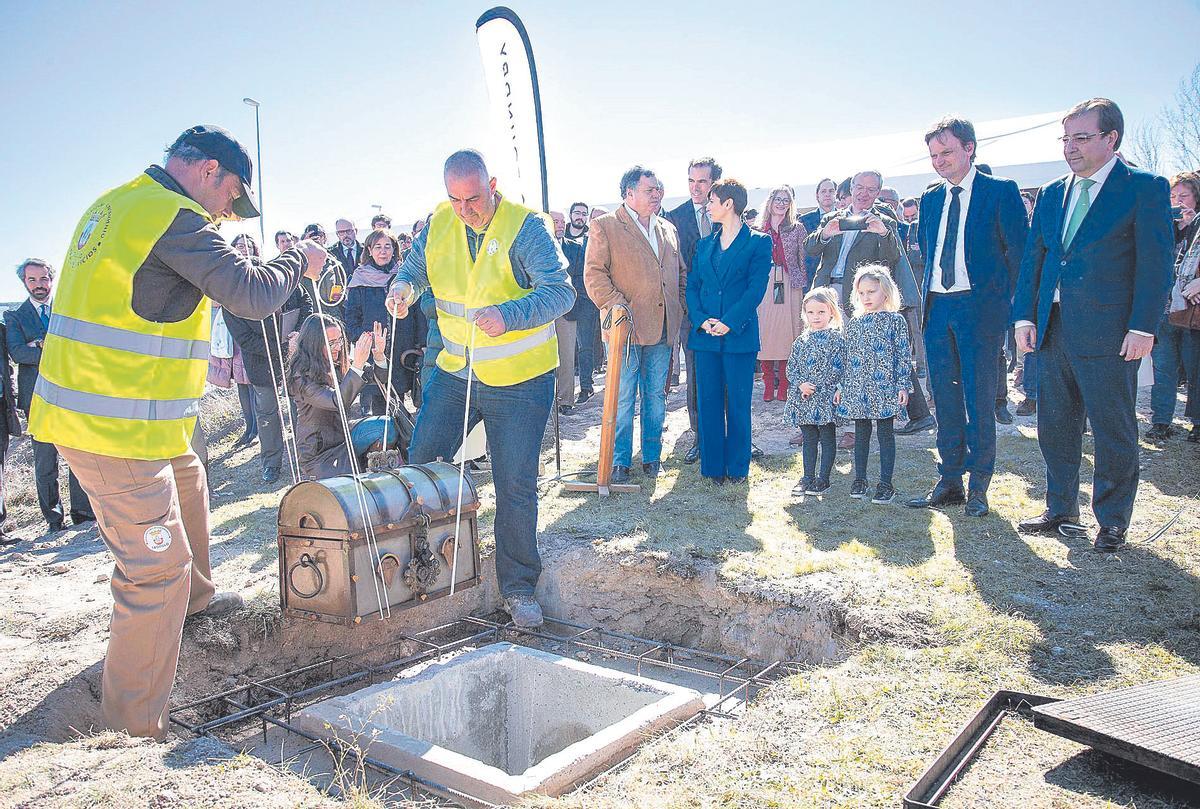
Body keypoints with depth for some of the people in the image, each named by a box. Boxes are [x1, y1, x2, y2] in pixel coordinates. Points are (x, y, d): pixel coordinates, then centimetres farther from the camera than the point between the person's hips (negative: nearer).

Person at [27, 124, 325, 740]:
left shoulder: (115, 204, 14)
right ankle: (134, 728, 6)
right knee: (157, 571, -4)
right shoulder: (173, 216, -17)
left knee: (187, 483, 32)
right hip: (118, 429, -10)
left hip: (79, 405, 11)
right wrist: (300, 260, -3)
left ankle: (195, 598, 53)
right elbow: (252, 294, -22)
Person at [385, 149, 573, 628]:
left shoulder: (526, 227, -15)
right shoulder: (438, 223, 2)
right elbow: (415, 265, 15)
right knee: (420, 462, 10)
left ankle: (518, 588, 17)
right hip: (454, 372, 5)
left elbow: (560, 290, -24)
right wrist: (404, 286, -10)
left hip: (519, 379, -5)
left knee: (516, 486, 0)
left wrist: (507, 315, -40)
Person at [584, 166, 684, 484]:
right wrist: (617, 307, -17)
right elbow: (594, 274, -7)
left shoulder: (668, 229, 17)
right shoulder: (604, 226, -1)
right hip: (626, 327, -5)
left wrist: (681, 307, 9)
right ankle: (620, 462, 9)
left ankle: (652, 456, 23)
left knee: (656, 396, 12)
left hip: (662, 327, 5)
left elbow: (680, 274, 23)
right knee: (623, 399, -2)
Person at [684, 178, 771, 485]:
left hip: (739, 333, -4)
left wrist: (729, 321, -17)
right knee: (708, 402, 5)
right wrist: (701, 319, -8)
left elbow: (756, 287, -8)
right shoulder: (704, 245, 16)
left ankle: (737, 467, 13)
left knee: (738, 403, 2)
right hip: (705, 333, 4)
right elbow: (692, 286, 10)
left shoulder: (758, 242, 2)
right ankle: (713, 465, 15)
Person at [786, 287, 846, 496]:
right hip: (804, 399, 5)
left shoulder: (837, 339, -6)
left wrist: (816, 387, -16)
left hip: (826, 399, -5)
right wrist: (800, 384, -9)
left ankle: (823, 479, 13)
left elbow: (838, 369, -12)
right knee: (809, 439, 12)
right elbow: (791, 368, 9)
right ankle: (808, 477, 19)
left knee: (827, 438, 6)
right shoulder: (801, 341, 9)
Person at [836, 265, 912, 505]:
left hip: (885, 388, -4)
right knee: (861, 433, 11)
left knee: (885, 433, 3)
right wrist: (842, 386, 12)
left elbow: (904, 355, -3)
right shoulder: (854, 323, 9)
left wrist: (903, 385, -8)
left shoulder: (895, 320, -2)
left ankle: (886, 483, 9)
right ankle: (860, 479, 22)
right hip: (857, 388, 4)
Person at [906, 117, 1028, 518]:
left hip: (980, 307, -5)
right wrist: (929, 296, 14)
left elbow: (1018, 251, -3)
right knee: (945, 398, 9)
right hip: (938, 307, 5)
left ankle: (978, 486, 10)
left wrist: (1005, 301, -5)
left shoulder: (1001, 191, -2)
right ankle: (949, 481, 18)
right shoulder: (930, 198, 14)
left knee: (980, 399, 0)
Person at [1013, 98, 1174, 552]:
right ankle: (1061, 510, 25)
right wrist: (1025, 315, 4)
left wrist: (1142, 327, -13)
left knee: (1113, 430, 3)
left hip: (1108, 331, -5)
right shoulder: (1052, 194, 14)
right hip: (1053, 328, 6)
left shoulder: (1145, 188, -2)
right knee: (1055, 426, 11)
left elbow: (1154, 263, -7)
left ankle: (1113, 521, 17)